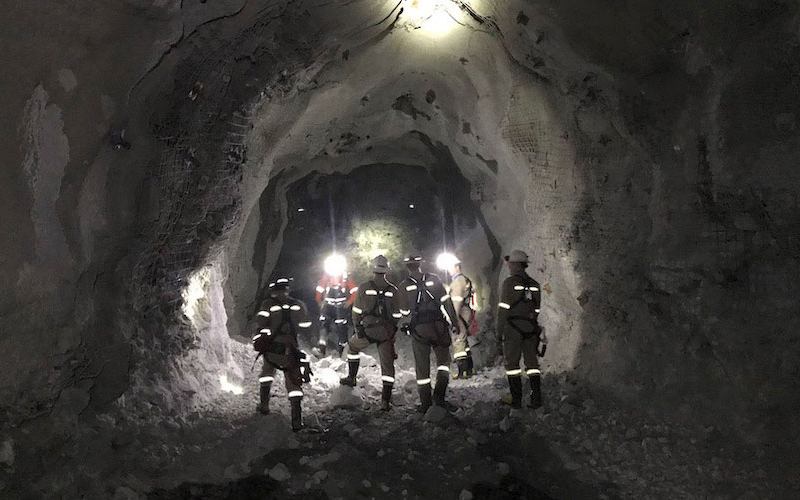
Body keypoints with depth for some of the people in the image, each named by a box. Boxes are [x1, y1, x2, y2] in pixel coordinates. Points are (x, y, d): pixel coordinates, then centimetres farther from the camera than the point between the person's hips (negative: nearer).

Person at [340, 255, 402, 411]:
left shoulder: (364, 287, -4)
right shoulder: (393, 290, 3)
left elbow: (357, 311, -2)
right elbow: (396, 315, 6)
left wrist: (357, 327, 9)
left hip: (367, 329, -1)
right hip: (386, 333, 1)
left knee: (352, 346, 29)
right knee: (387, 364, 7)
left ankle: (351, 377, 30)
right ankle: (386, 400, 4)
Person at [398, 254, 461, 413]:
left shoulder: (403, 286, -1)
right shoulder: (434, 279, 1)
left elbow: (405, 313, 1)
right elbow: (446, 302, -2)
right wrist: (454, 322, 1)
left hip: (418, 330, 0)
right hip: (438, 326, 0)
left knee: (422, 366, 8)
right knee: (443, 359, 15)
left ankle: (426, 404, 11)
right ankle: (439, 396, 2)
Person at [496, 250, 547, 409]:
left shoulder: (510, 282, -8)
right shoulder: (534, 284, 10)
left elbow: (503, 308, -11)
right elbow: (537, 310, 13)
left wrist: (499, 330, -7)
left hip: (513, 327, -5)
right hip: (531, 328, 5)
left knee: (512, 362, 1)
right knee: (532, 361, 10)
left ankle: (516, 400, 1)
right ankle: (536, 398, 8)